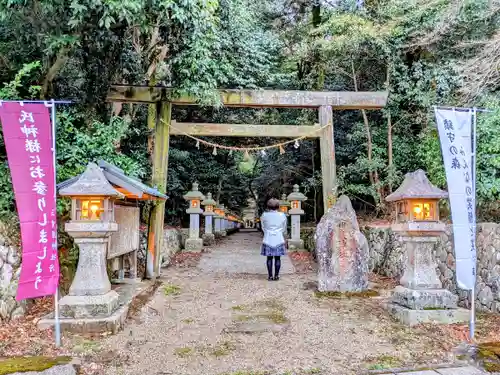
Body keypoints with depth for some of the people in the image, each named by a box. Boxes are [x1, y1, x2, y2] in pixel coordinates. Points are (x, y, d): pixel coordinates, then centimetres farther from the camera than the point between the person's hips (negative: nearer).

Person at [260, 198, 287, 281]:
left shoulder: (264, 215, -4)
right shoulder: (282, 215, -1)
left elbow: (263, 228, 7)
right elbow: (284, 229, 9)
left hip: (268, 240, 0)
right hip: (279, 240, 0)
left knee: (269, 258, 6)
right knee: (277, 258, 7)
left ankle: (270, 276, 7)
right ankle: (276, 276, 9)